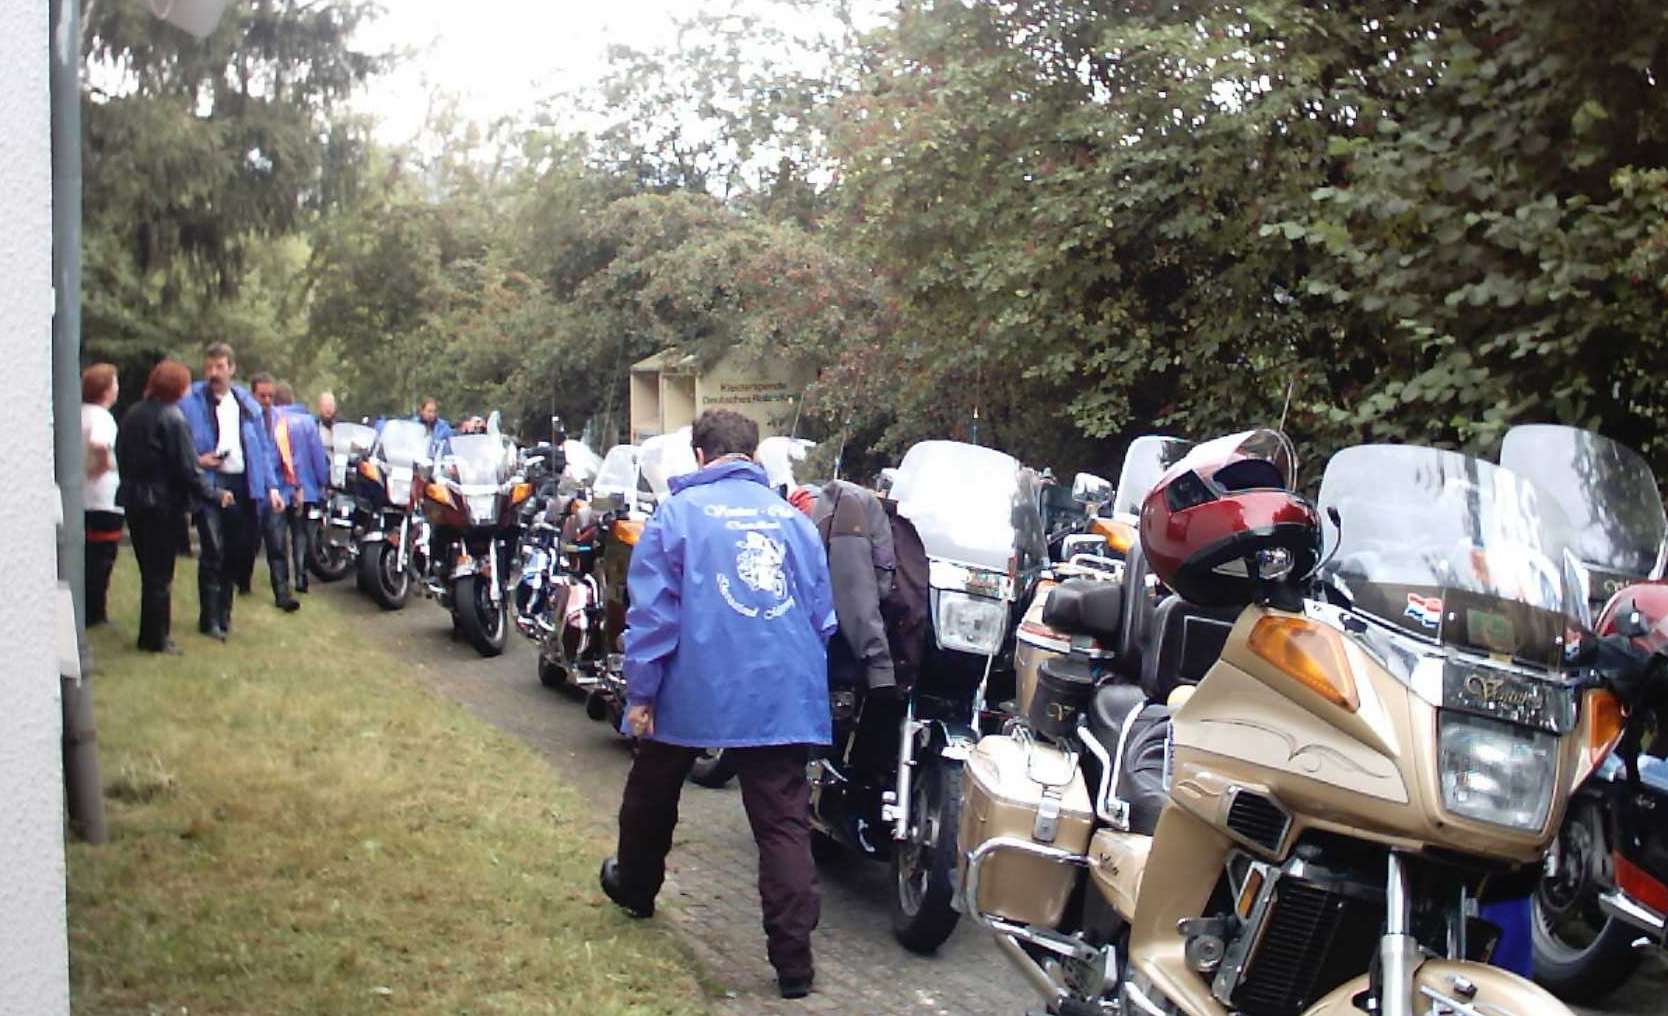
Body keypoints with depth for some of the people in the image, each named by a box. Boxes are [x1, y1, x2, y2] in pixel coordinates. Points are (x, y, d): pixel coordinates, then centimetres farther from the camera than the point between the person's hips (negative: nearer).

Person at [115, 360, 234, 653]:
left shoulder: (131, 415, 7)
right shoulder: (172, 418, -16)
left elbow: (122, 458, 14)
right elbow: (187, 469, -17)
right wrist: (216, 496, -8)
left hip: (133, 502, 7)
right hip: (162, 504, -7)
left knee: (149, 571, 16)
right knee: (160, 574, 2)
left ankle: (151, 634, 22)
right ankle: (156, 638, 6)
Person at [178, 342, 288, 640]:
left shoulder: (247, 403, 13)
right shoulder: (190, 401, -1)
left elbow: (262, 447, 15)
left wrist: (271, 486, 8)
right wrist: (197, 460, -16)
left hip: (244, 485, 5)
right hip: (209, 484, -4)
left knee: (237, 552, 9)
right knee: (213, 553, -8)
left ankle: (223, 613, 24)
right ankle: (210, 619, 2)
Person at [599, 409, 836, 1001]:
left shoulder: (679, 511, -2)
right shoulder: (792, 517, 9)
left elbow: (652, 611, -7)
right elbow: (822, 614, 12)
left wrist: (640, 694, -2)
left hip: (696, 690, -2)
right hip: (784, 696, 2)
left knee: (652, 796, 24)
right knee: (784, 824, 1)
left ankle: (634, 887, 45)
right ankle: (793, 958, -3)